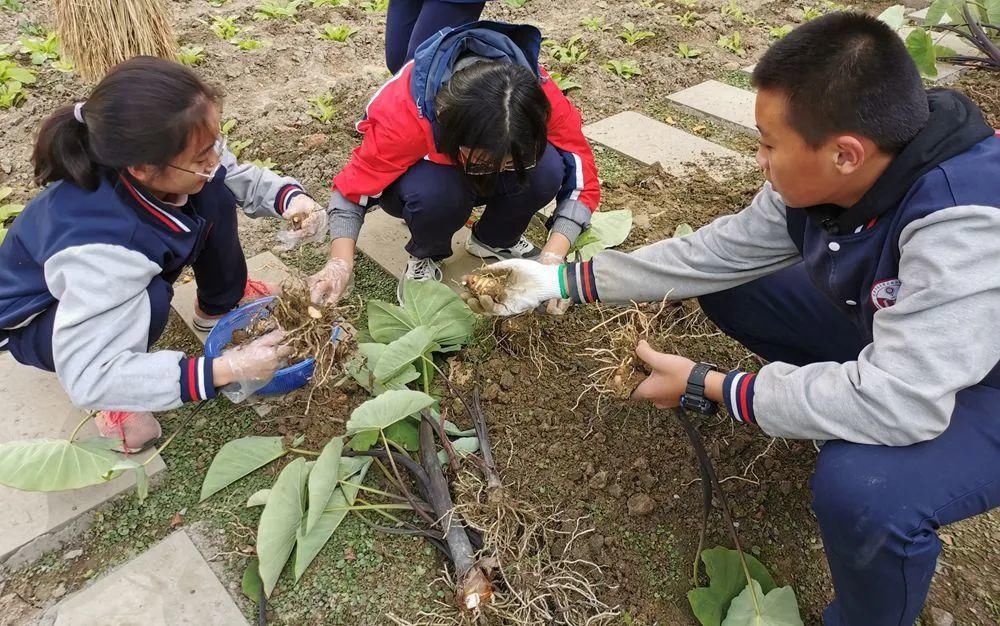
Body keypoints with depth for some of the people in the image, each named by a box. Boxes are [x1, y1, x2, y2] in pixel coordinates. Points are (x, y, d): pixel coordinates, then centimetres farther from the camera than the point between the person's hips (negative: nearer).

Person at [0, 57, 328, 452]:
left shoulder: (170, 160, -28)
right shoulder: (98, 246, -45)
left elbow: (244, 179, -8)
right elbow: (88, 377, -45)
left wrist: (291, 198, -31)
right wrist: (227, 369, -48)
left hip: (127, 259, 7)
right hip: (38, 321, -6)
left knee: (214, 195, -15)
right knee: (147, 300, -40)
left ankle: (220, 307, 10)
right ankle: (117, 397, -8)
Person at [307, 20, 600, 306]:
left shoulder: (537, 96, -33)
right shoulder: (404, 116, -39)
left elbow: (582, 176, -25)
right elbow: (354, 186, -28)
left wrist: (552, 259, -37)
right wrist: (341, 264, -42)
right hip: (426, 172, -2)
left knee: (548, 169, -30)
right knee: (434, 193, -39)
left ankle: (495, 240, 0)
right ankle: (425, 257, -3)